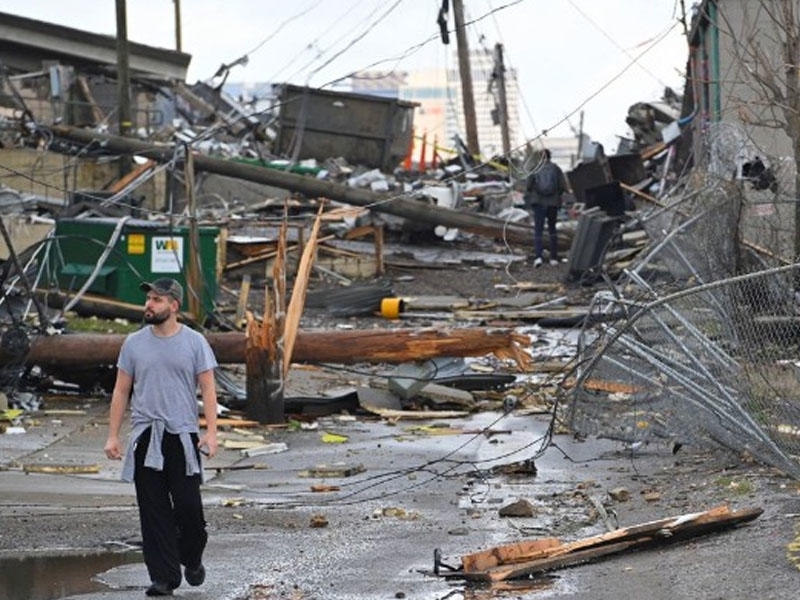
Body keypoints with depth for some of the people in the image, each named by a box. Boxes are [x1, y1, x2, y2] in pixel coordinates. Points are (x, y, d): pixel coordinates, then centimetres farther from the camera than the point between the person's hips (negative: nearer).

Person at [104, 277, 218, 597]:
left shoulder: (194, 342, 1)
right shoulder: (134, 343, 7)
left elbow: (208, 389, -1)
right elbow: (121, 391, 10)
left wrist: (211, 432, -11)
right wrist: (113, 435, 4)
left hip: (182, 435, -2)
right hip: (145, 437, 2)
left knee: (188, 505, -5)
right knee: (154, 511, 0)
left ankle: (192, 559, 22)